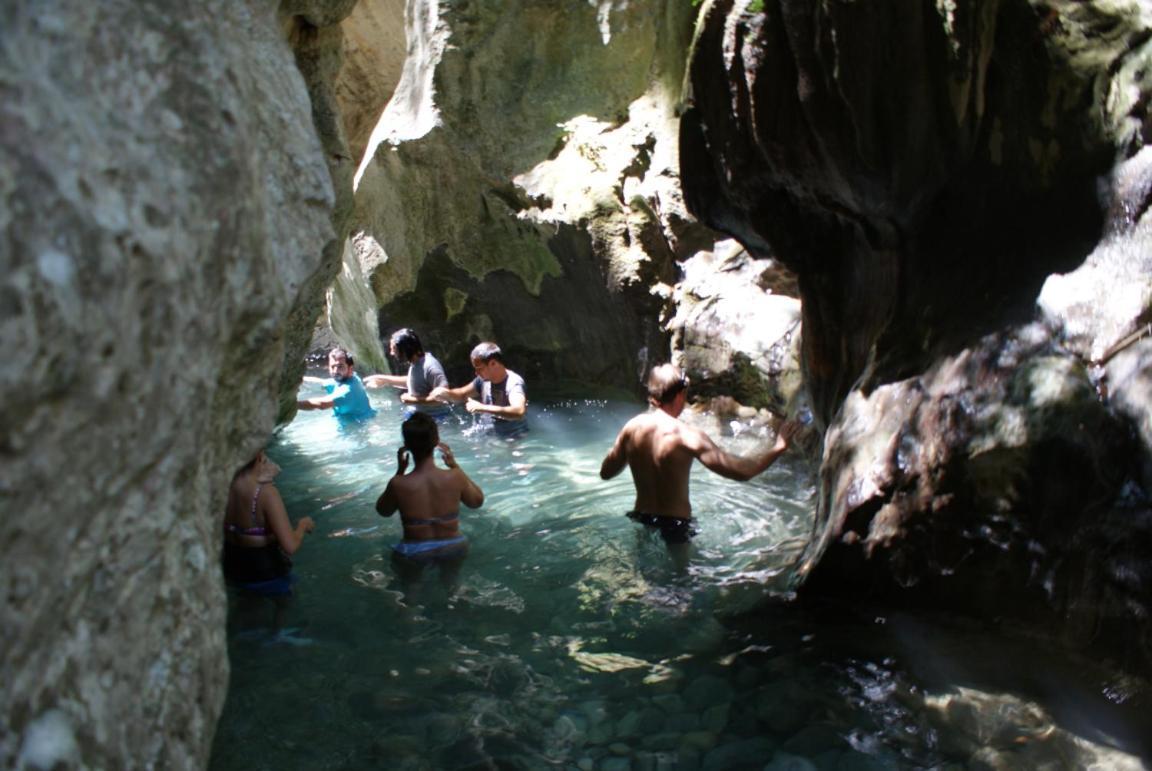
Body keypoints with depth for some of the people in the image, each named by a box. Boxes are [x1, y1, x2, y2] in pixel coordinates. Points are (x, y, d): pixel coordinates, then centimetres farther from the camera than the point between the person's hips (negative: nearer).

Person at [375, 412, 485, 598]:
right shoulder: (454, 477, -20)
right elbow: (477, 501, 2)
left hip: (414, 553, 0)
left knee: (408, 585, 33)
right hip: (452, 548, 1)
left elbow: (382, 511, 0)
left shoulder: (399, 484, -23)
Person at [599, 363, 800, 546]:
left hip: (640, 519, 5)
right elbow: (742, 472, -27)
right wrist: (778, 448, -14)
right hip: (674, 524, -4)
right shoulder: (687, 436, -23)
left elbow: (606, 472, 4)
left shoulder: (632, 427, -7)